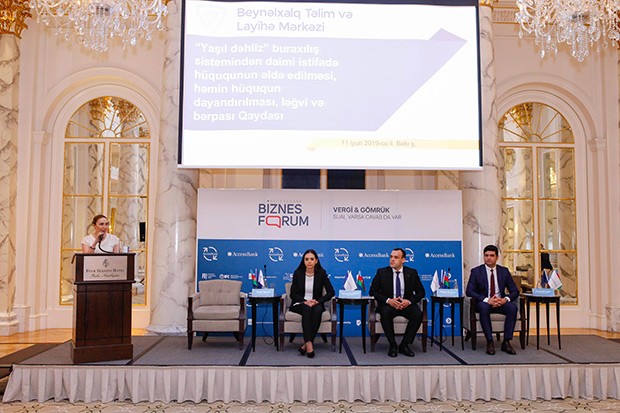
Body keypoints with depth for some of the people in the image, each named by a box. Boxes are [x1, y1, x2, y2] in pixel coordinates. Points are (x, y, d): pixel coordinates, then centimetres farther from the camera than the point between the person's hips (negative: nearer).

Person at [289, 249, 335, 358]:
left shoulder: (321, 273, -2)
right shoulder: (298, 273, -2)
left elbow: (331, 292, -5)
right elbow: (293, 294, -3)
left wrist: (317, 301, -19)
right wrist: (305, 301, -20)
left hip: (316, 304, 1)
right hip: (300, 304, 0)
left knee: (318, 310, -34)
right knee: (306, 309, -35)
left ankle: (306, 344, -33)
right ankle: (309, 343, -41)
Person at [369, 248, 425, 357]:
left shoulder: (412, 273, 5)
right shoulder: (381, 272, 1)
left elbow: (421, 292, 5)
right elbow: (373, 291, -2)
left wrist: (409, 301, -15)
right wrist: (388, 300, -17)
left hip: (406, 304, 2)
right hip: (388, 304, -1)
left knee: (418, 314, -29)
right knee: (385, 313, -35)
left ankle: (404, 345, -14)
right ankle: (392, 345, -18)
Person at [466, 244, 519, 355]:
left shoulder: (504, 271, 6)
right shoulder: (476, 271, -2)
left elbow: (515, 291, 4)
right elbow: (469, 291, -12)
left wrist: (505, 299, -20)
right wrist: (487, 300, -26)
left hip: (501, 302, 3)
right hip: (484, 303, -2)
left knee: (513, 307, -29)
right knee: (484, 307, -37)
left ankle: (506, 342, -22)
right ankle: (489, 342, -29)